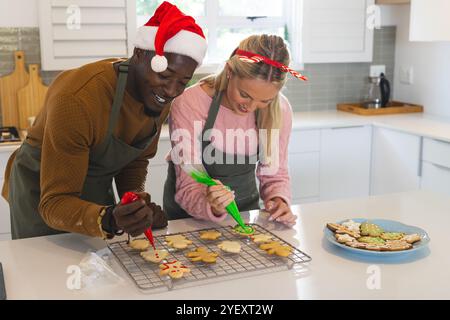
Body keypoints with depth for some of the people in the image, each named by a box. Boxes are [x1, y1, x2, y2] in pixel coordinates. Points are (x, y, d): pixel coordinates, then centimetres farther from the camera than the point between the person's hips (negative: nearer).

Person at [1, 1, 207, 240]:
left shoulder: (159, 95, -13)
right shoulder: (77, 99, -34)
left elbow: (136, 160, 2)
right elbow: (54, 203, -32)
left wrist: (137, 204, -16)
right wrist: (109, 220, -50)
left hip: (98, 189, 6)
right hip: (42, 196, -5)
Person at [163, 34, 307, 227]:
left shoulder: (279, 110, -11)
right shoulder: (189, 104, -22)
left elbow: (274, 174, 2)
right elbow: (188, 188, -19)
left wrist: (279, 200, -19)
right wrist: (212, 207, -39)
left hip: (245, 211, 2)